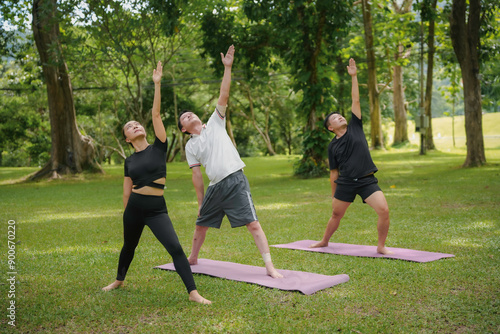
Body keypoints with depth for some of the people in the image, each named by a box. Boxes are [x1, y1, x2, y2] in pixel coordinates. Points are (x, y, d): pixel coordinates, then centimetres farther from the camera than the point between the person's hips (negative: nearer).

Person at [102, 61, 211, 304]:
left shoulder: (158, 148, 0)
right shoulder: (129, 161, 6)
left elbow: (156, 114, -9)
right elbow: (126, 193, 12)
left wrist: (157, 84, -13)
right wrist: (127, 216, 15)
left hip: (157, 209, -3)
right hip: (134, 208, 3)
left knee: (176, 248, -14)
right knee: (129, 246, 22)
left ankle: (193, 293, -7)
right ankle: (119, 280, 49)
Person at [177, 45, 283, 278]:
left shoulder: (215, 123, 7)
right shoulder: (190, 147, 13)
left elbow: (223, 96, -2)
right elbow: (197, 175, 12)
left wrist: (227, 68, -9)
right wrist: (201, 202, 8)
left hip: (235, 181, -4)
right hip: (215, 187, 5)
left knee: (252, 224, -10)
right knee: (201, 224, 18)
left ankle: (269, 266, -8)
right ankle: (192, 258, 42)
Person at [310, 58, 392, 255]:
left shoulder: (355, 127, 6)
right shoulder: (333, 146, 5)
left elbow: (355, 100, 0)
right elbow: (334, 172, 11)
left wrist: (354, 77, -2)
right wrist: (334, 195, 13)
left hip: (367, 181, 0)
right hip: (345, 183, 1)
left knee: (384, 211, -16)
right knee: (336, 215, 13)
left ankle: (381, 246, 1)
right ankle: (324, 241, 37)